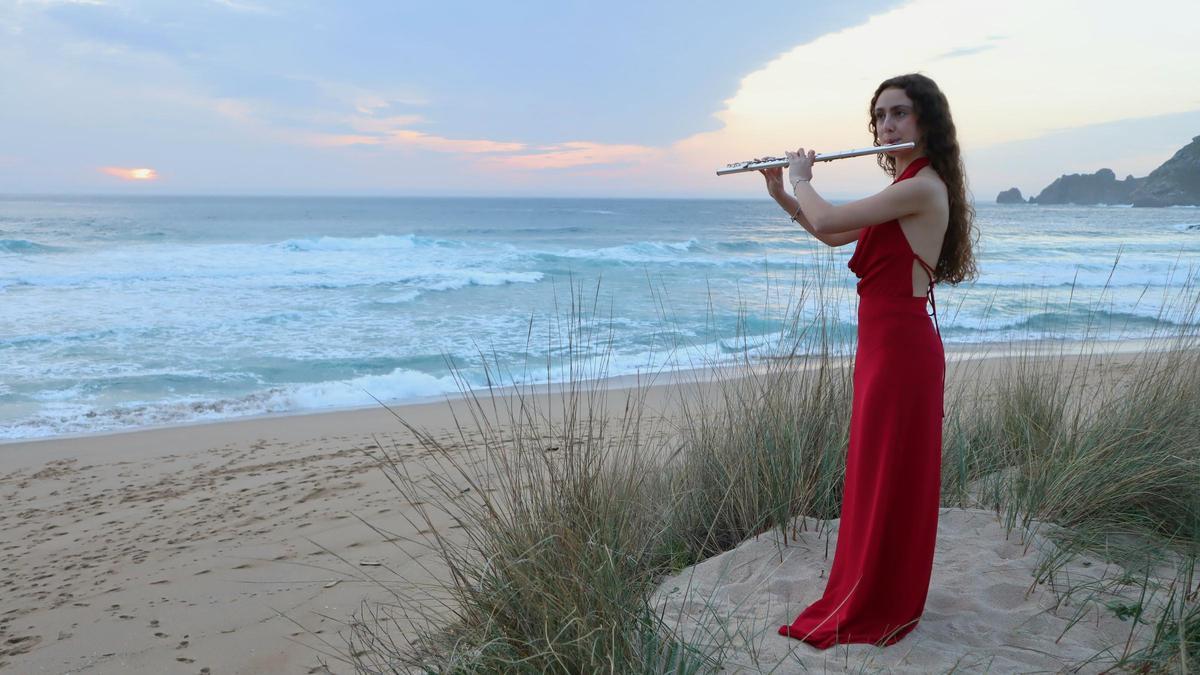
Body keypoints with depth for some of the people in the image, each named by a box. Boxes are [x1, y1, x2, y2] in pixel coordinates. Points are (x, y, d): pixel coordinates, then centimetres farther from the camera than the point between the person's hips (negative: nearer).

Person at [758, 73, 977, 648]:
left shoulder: (922, 187, -17)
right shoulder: (906, 189, 14)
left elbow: (826, 220, -21)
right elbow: (834, 236, 21)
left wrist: (799, 178, -1)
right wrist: (780, 193, 13)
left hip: (900, 346, -10)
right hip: (887, 342, 10)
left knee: (888, 476, 1)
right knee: (881, 472, 18)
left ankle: (878, 609, 16)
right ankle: (883, 596, 33)